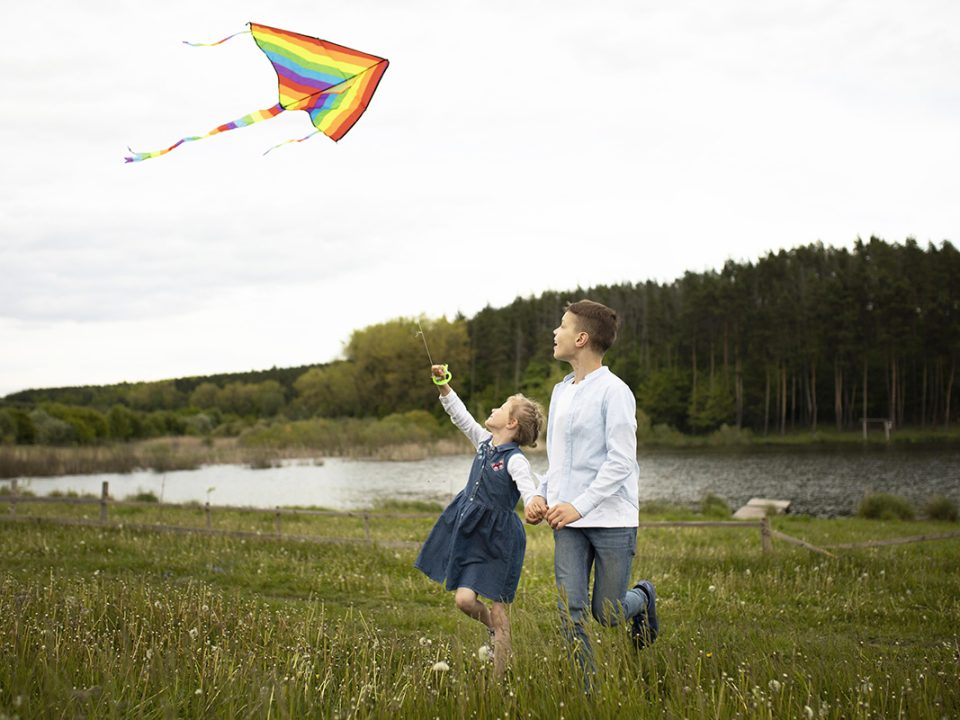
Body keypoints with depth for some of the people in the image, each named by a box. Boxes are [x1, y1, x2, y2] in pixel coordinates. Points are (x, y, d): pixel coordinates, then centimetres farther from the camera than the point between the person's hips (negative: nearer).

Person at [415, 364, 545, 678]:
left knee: (497, 610, -2)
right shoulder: (485, 443, 6)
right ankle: (494, 630, 30)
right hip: (469, 533, 7)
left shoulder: (515, 460, -16)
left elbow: (529, 490, -32)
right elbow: (460, 415, 14)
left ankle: (499, 679, 6)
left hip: (497, 538, -7)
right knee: (464, 599, 0)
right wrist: (443, 385, 7)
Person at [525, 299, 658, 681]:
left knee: (607, 613, 2)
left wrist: (580, 505, -22)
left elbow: (621, 461, -15)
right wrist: (542, 495, 4)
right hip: (568, 521, 6)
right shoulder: (560, 391, 14)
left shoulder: (614, 392, -10)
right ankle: (588, 689, 7)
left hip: (612, 519, -6)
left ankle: (643, 598, 35)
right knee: (571, 611, -3)